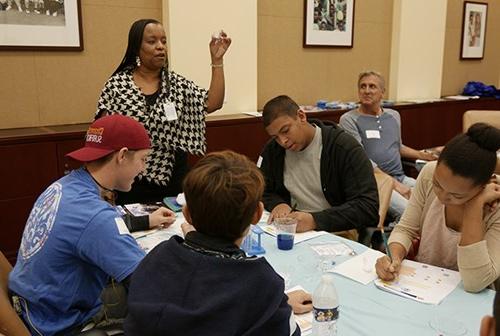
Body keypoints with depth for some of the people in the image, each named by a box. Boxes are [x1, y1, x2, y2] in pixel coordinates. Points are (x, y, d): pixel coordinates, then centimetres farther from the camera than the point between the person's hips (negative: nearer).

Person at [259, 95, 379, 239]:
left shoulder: (345, 147, -13)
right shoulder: (272, 150, 4)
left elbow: (368, 206, -19)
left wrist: (315, 220, -30)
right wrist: (276, 204, -11)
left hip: (338, 233, -3)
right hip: (293, 232, 4)